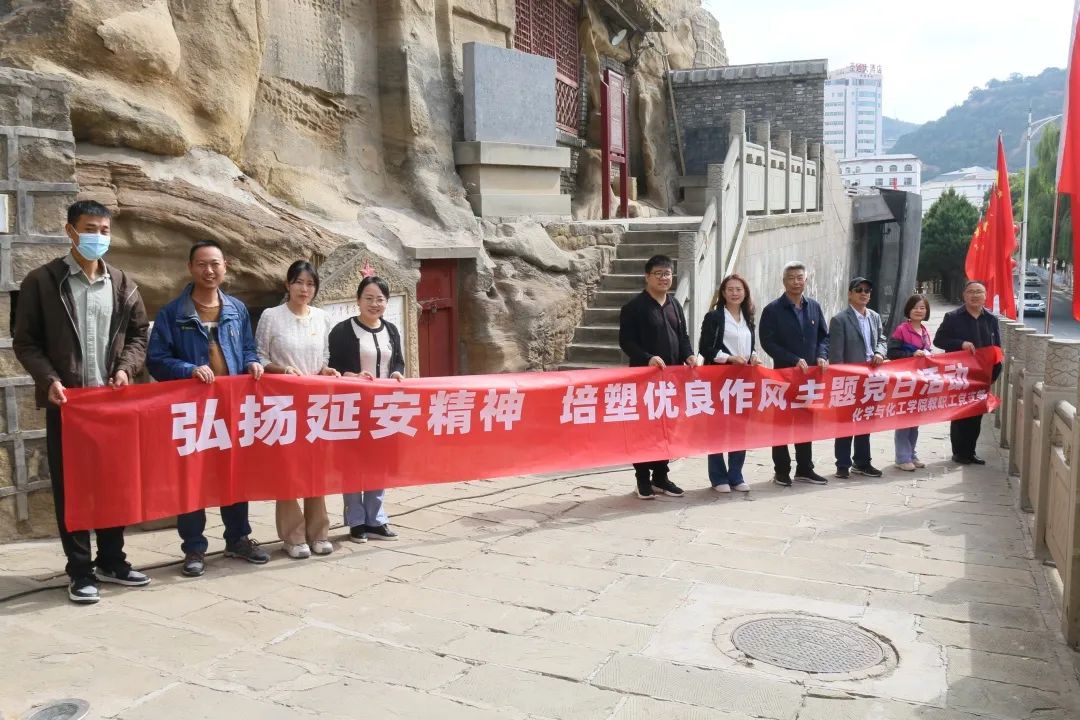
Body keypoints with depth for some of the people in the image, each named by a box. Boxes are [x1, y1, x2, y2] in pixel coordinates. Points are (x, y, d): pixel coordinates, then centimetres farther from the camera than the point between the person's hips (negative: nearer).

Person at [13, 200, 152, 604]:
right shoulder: (42, 281, -2)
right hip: (66, 400, -3)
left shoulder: (122, 284, 8)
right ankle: (80, 570, 12)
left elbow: (138, 333, 12)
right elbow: (25, 341, -2)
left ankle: (111, 561, 23)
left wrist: (125, 368, -6)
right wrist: (49, 380, -16)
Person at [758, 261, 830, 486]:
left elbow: (824, 336, 15)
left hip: (810, 374, 4)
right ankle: (782, 470, 10)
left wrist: (821, 356, -4)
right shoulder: (773, 310, -5)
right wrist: (794, 360, -17)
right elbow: (768, 342, -11)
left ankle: (805, 469, 20)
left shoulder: (814, 307, 10)